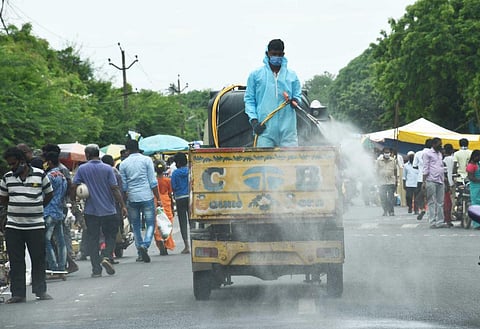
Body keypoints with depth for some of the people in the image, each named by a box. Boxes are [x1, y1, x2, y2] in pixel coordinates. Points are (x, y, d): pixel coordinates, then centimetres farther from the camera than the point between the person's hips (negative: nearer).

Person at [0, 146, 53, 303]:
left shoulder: (40, 174, -2)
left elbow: (49, 194, 12)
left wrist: (37, 208, 9)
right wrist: (16, 208, 8)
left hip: (36, 225, -2)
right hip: (13, 226, 2)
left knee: (39, 259, 5)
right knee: (16, 261, 2)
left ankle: (41, 291, 16)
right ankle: (18, 294, 7)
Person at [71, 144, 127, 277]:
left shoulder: (82, 169, -1)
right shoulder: (107, 169, -3)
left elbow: (73, 187, -4)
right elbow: (115, 189, -6)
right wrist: (123, 205, -1)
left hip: (90, 211, 1)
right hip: (108, 210, -1)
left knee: (92, 239, 6)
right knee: (110, 236, 13)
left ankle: (96, 269, 3)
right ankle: (106, 257, -12)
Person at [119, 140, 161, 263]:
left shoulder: (123, 164, 4)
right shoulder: (146, 160, 0)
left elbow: (123, 186, 5)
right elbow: (153, 182, -3)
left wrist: (123, 204, 14)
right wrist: (158, 199, 2)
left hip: (132, 198, 2)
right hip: (147, 197, -2)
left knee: (136, 226, 12)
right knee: (150, 224, 4)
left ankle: (140, 253, 12)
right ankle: (145, 245, -20)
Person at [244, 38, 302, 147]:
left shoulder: (292, 76, 15)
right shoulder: (255, 75, 11)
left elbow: (298, 95, 18)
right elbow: (249, 99, 9)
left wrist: (295, 101, -8)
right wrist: (253, 120, -5)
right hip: (265, 129, -1)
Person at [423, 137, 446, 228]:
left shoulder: (440, 154, 21)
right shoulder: (427, 153, 2)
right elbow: (425, 168, -4)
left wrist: (444, 179, 16)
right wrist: (424, 181, -9)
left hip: (440, 181, 7)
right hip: (431, 181, -6)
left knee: (440, 203, 3)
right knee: (432, 202, -6)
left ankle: (440, 222, 4)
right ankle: (432, 222, -7)